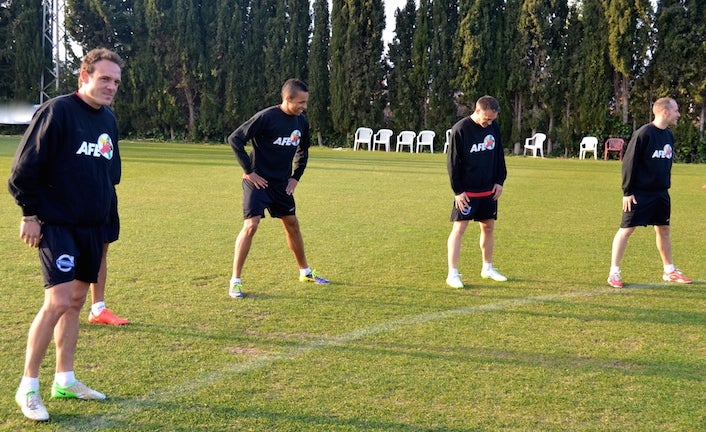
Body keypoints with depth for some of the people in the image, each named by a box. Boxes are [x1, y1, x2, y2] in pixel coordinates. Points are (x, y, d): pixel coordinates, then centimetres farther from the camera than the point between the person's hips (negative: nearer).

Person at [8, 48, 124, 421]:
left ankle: (64, 380, 23)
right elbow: (24, 168, -13)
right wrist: (30, 213, -12)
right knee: (58, 302, -14)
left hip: (91, 227, 8)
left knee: (76, 301, 12)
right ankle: (28, 387, 1)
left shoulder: (109, 119, 10)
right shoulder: (57, 111, -13)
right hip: (56, 224, -7)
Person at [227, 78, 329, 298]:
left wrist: (295, 177, 11)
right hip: (258, 182, -6)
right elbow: (234, 139, -18)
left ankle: (305, 271, 32)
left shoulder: (301, 121, 2)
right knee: (251, 225, -14)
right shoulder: (266, 117, -19)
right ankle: (235, 281, -5)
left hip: (282, 184, 7)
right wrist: (248, 171, -16)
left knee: (292, 225, 15)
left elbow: (303, 150, 20)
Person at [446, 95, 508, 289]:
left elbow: (499, 155, 12)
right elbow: (452, 162, -12)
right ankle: (452, 274, -1)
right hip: (467, 192, -6)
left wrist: (500, 181, 6)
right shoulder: (460, 129, -14)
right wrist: (458, 190, -13)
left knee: (488, 227, 13)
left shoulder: (493, 126, 2)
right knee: (459, 229, -5)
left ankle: (487, 268, 29)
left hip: (489, 190, 6)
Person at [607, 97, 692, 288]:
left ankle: (670, 271, 26)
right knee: (626, 229, -3)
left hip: (661, 194, 7)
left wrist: (666, 186, 17)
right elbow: (629, 163, -14)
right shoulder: (643, 133, -15)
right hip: (640, 194, -7)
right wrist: (627, 191, -14)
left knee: (664, 229, 14)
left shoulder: (669, 135, 8)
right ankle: (614, 273, 3)